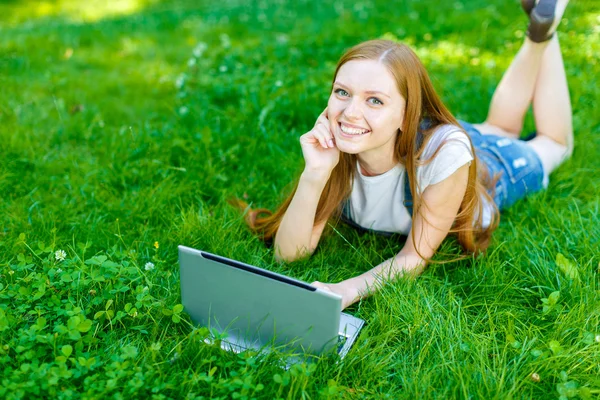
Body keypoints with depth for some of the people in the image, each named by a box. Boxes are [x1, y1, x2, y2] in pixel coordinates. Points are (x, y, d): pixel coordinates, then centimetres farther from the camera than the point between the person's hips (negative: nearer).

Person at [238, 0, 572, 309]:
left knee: (553, 141, 31)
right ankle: (536, 40, 44)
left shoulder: (443, 150, -47)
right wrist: (315, 174, -51)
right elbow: (288, 253, -36)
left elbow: (416, 256, -37)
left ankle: (543, 34, 36)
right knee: (500, 128, 35)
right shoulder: (332, 143, -37)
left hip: (493, 167, -2)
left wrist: (350, 290, -54)